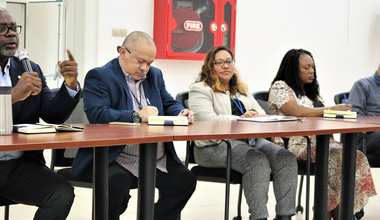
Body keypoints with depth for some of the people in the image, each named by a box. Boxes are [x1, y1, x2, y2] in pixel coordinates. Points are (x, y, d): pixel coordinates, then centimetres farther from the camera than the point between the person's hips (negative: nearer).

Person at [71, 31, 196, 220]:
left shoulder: (155, 75, 18)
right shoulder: (98, 76, -5)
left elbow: (169, 104, 22)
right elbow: (97, 114, -18)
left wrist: (181, 114, -3)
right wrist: (136, 116, -26)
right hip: (116, 159, -6)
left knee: (185, 179, -10)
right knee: (116, 183, -33)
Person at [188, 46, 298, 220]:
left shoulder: (242, 89, 27)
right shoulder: (200, 90, 5)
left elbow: (261, 113, 21)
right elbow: (208, 120, -11)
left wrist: (254, 115, -4)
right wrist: (241, 119, -13)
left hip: (251, 140, 7)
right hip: (217, 145, -7)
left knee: (287, 159, -19)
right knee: (258, 161, -34)